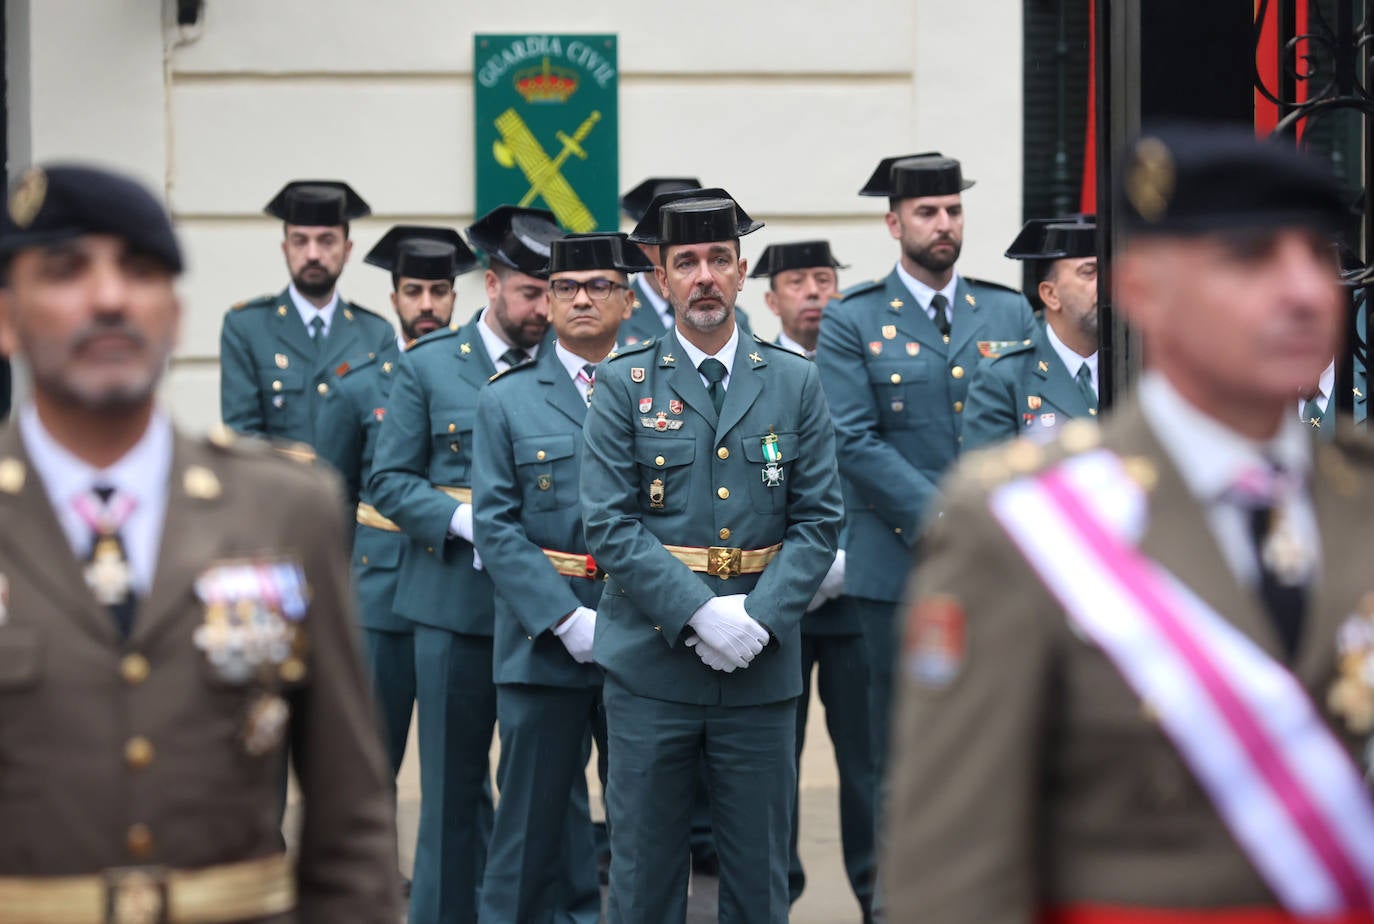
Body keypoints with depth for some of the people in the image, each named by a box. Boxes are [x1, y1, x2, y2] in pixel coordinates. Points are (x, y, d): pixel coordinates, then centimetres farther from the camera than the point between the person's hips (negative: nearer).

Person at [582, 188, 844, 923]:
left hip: (763, 665, 2)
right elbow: (610, 524, -6)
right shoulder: (623, 384, 1)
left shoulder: (794, 382, 7)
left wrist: (760, 615, -12)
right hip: (651, 662, -2)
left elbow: (818, 521, 4)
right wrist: (699, 612, -16)